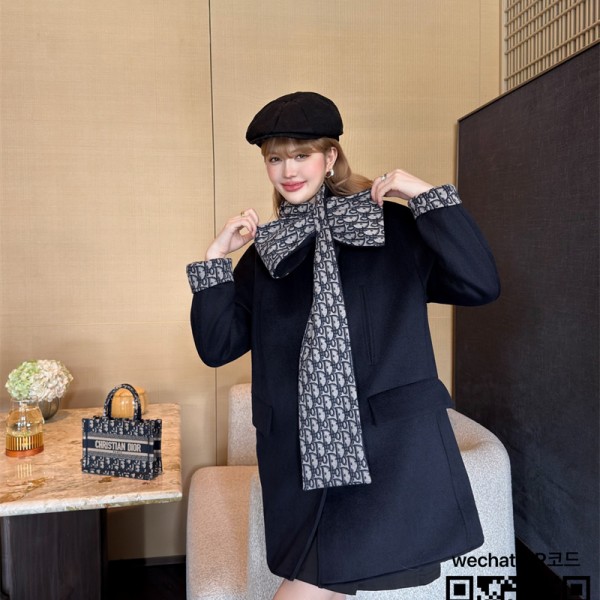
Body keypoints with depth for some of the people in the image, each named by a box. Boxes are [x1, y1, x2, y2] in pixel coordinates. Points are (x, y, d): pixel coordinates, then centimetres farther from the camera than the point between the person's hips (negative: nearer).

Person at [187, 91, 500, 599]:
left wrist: (428, 196, -10)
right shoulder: (265, 252, 11)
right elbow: (216, 346, 7)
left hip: (392, 442, -3)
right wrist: (216, 257, -2)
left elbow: (481, 285, -8)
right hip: (304, 450, 4)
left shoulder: (395, 228, 2)